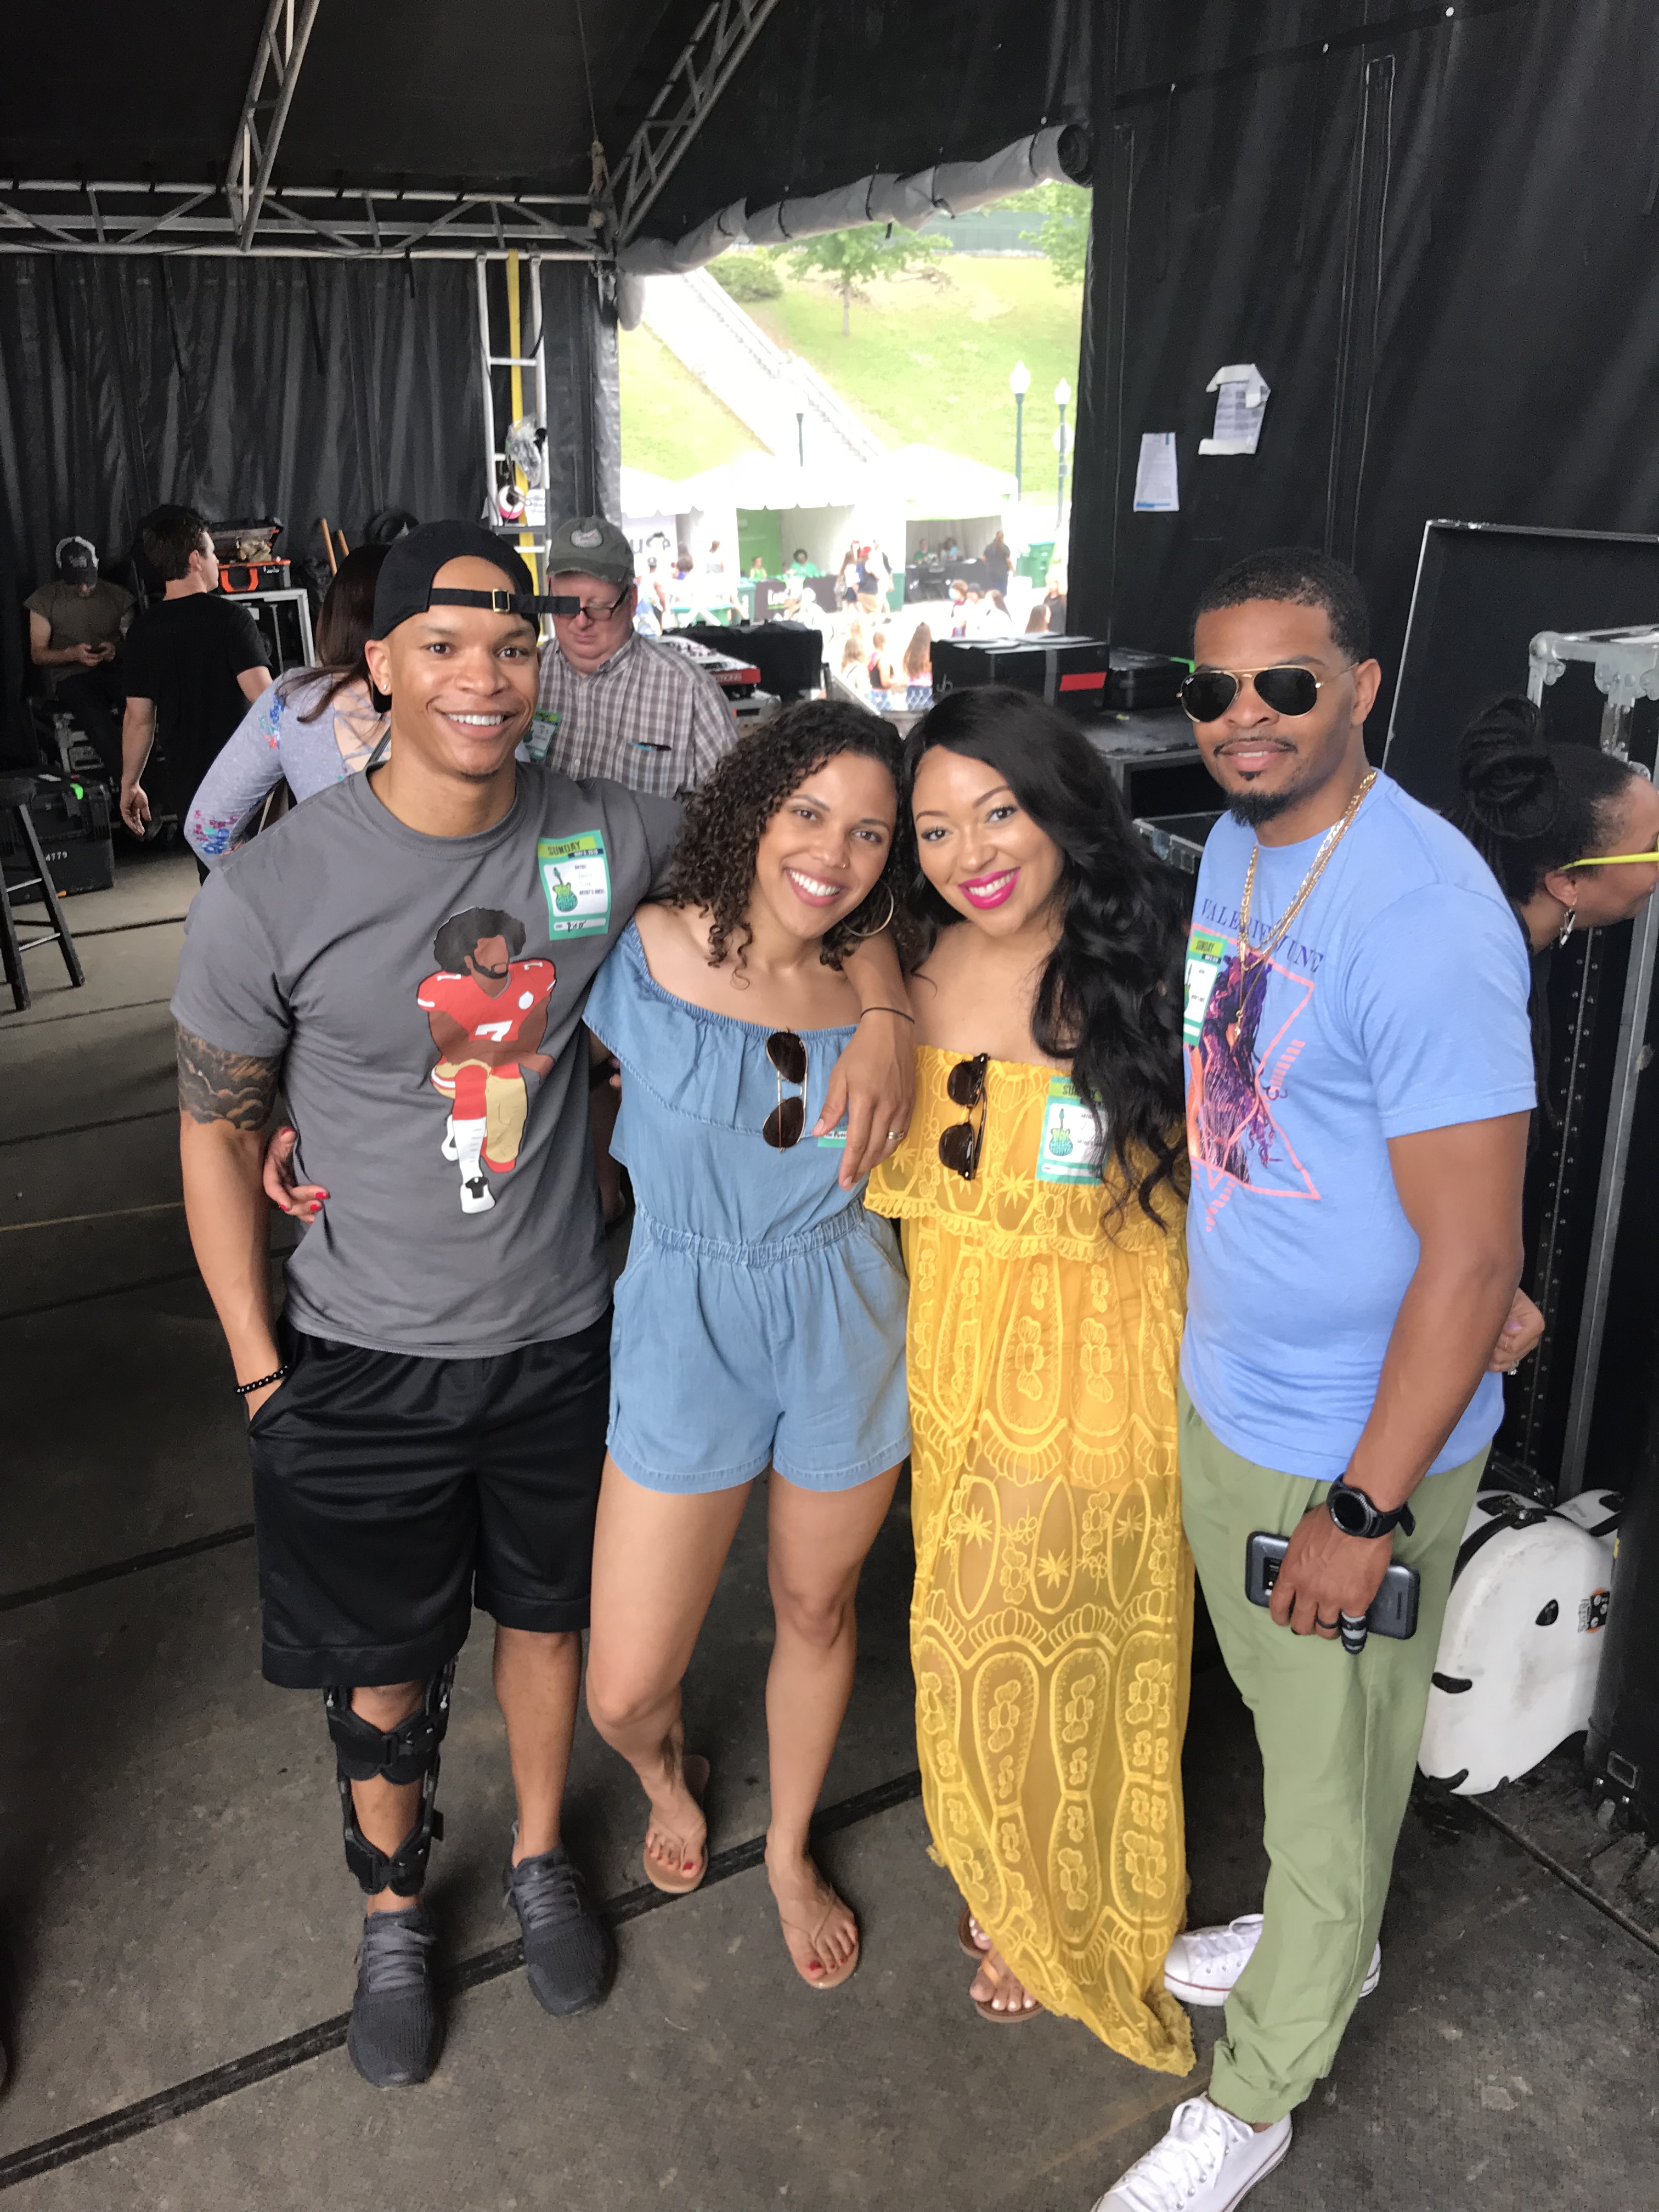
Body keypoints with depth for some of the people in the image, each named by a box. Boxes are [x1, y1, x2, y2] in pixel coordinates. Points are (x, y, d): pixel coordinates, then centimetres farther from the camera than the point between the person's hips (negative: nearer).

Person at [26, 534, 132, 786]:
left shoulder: (117, 596, 10)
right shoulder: (45, 599, 3)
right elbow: (38, 654, 4)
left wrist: (116, 650, -13)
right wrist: (73, 654, -17)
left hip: (113, 669, 3)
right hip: (70, 675, -2)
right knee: (98, 720, -37)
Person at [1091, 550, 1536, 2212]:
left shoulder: (1424, 920, -26)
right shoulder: (1235, 845, 2)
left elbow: (1473, 1255, -25)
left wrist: (1368, 1508, -20)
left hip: (1354, 1446, -7)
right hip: (1221, 1393, 8)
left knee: (1335, 1772, 15)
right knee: (1278, 1712, 28)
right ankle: (1327, 1937, 55)